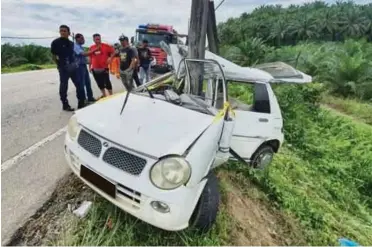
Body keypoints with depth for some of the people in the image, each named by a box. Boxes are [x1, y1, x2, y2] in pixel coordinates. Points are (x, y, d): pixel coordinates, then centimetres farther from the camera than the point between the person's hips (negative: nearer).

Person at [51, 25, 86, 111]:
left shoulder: (71, 43, 13)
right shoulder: (56, 42, -5)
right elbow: (53, 56, -3)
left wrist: (75, 63, 11)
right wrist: (60, 65, -6)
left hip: (73, 67, 6)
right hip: (63, 68, -6)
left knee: (79, 85, 7)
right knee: (64, 86, 2)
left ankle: (81, 103, 17)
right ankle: (65, 105, 12)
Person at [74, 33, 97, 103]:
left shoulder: (80, 46, 16)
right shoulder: (75, 46, -14)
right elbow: (84, 54, -28)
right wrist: (95, 50, -27)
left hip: (84, 66, 10)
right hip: (79, 66, -9)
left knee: (88, 82, 12)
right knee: (81, 83, -5)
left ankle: (90, 98, 21)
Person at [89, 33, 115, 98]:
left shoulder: (105, 46, -4)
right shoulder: (91, 48, 5)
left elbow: (113, 52, 2)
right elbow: (90, 58, 13)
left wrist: (110, 58, -11)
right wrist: (90, 67, 12)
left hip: (104, 68, -4)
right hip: (95, 69, 4)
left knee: (107, 82, -1)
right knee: (100, 83, 11)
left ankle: (111, 95, 7)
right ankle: (104, 95, 23)